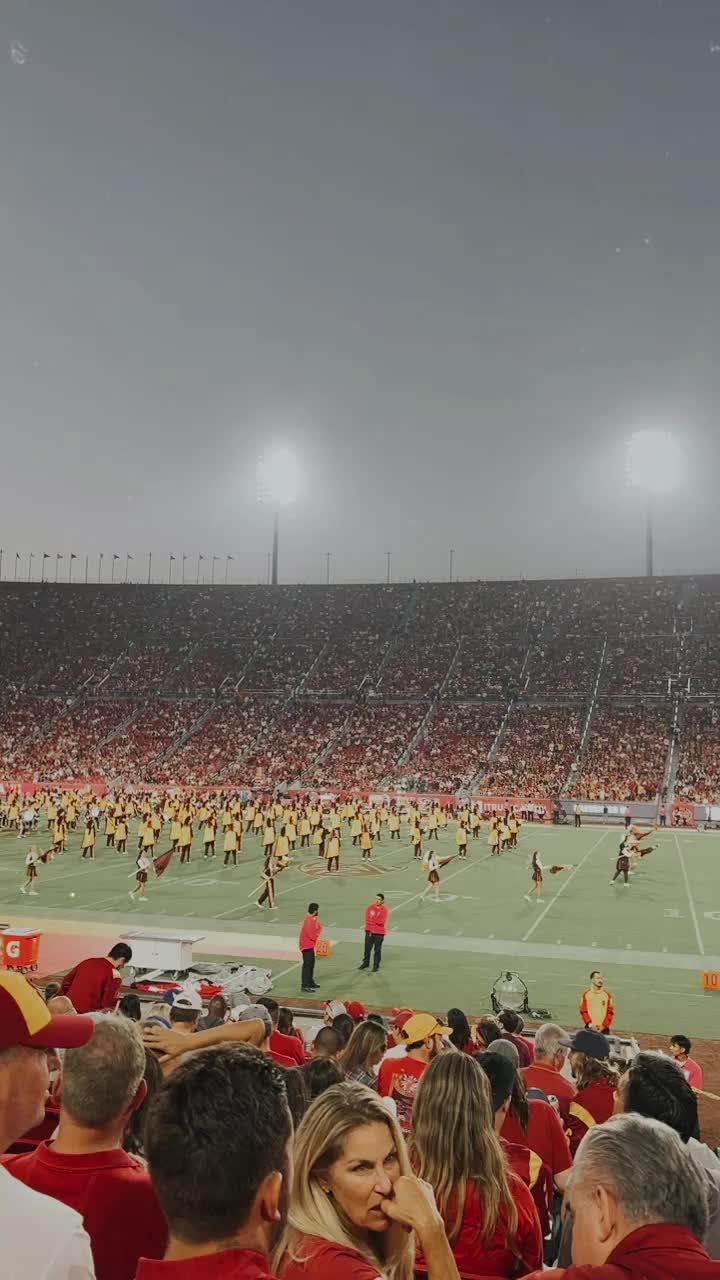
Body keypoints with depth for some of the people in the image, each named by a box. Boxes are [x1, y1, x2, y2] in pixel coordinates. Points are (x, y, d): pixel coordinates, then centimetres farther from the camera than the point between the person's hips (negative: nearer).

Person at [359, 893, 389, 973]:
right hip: (369, 931, 3)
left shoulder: (385, 910, -9)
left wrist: (372, 921, -8)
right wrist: (376, 922, -12)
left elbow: (381, 922, -15)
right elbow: (367, 919, 0)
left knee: (377, 950, 4)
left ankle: (376, 965, 14)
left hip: (379, 933, -3)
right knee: (367, 948, 10)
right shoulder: (370, 907, 1)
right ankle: (365, 963, 26)